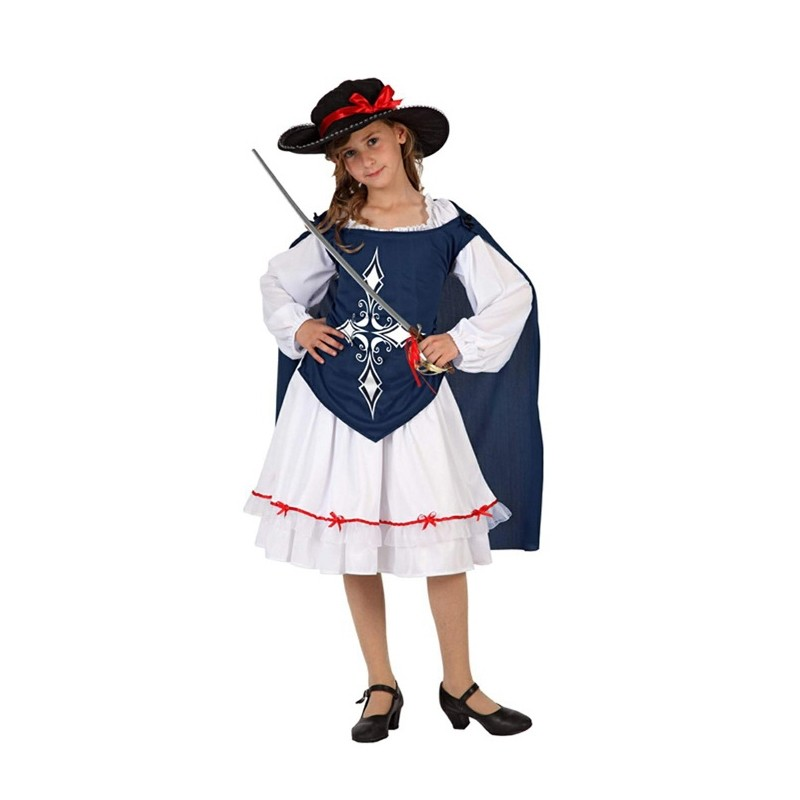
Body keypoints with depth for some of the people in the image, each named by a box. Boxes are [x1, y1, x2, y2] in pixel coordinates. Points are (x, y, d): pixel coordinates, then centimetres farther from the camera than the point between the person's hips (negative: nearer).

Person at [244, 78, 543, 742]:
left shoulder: (445, 224, 0)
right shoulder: (336, 227, 5)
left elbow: (514, 294, 2)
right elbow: (277, 282, 18)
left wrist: (460, 343, -8)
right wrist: (296, 328, 1)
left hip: (414, 399, -1)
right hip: (337, 396, 2)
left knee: (443, 539, 0)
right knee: (353, 543, 6)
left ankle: (458, 685, 17)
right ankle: (381, 685, 20)